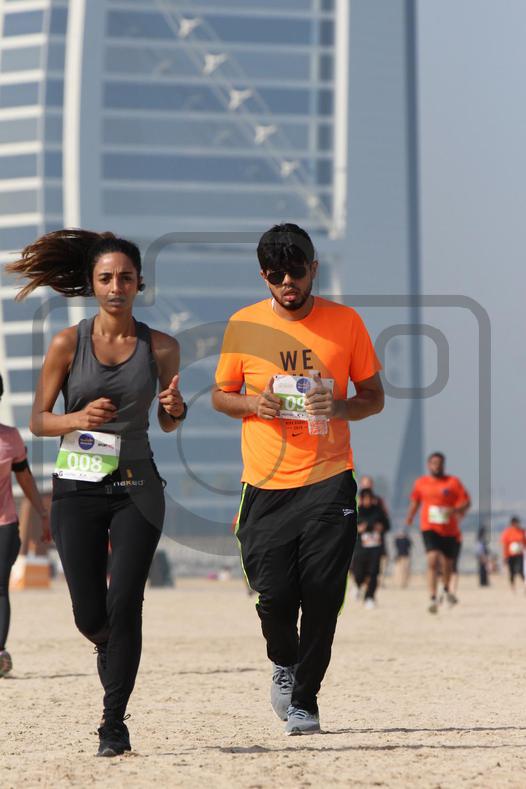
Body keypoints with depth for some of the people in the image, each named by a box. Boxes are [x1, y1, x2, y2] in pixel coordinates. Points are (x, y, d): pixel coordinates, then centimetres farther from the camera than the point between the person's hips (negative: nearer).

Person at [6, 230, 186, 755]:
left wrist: (175, 410, -9)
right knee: (89, 617, 2)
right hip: (78, 489, 0)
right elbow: (37, 420, 2)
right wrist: (78, 419, -17)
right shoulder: (68, 344, -2)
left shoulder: (161, 348, 2)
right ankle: (109, 650, 39)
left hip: (136, 489, 0)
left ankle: (114, 721, -2)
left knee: (124, 604, -12)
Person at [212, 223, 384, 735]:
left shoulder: (345, 323, 3)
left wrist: (338, 408, -12)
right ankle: (284, 663, 28)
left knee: (322, 595, -6)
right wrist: (252, 404, -8)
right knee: (273, 594, -5)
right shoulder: (244, 326, 4)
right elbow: (220, 396, 14)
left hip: (329, 480, 0)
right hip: (266, 483, 1)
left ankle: (304, 700, 11)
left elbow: (374, 397, 9)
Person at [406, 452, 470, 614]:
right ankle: (432, 599, -27)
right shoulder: (420, 483, 5)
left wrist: (455, 510, -26)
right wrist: (408, 522, 19)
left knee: (447, 563, 15)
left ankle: (446, 589, 47)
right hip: (429, 528, -1)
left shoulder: (453, 482, -2)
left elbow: (466, 502, -7)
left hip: (449, 530, 1)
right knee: (432, 560, -21)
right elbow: (414, 503, 19)